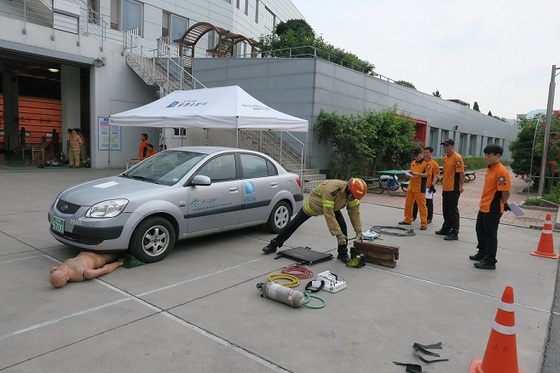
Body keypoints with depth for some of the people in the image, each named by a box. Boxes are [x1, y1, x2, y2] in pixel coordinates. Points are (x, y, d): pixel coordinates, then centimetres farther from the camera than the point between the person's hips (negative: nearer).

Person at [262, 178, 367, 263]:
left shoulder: (352, 193, -23)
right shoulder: (331, 190, -45)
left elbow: (354, 211, -12)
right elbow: (329, 214, -44)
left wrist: (358, 231, -16)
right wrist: (338, 234, -42)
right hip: (313, 204, -5)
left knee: (342, 226, -14)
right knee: (293, 224, 1)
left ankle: (343, 253, 3)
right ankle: (273, 245, 15)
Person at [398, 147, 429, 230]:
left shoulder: (426, 163, -6)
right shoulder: (412, 163, 15)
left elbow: (427, 174, -14)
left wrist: (418, 174, -25)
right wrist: (409, 175, 2)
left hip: (420, 188, -7)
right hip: (411, 187, 7)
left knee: (422, 205, -4)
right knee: (408, 204, 12)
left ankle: (424, 223, 0)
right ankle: (408, 220, 24)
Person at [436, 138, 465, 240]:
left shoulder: (457, 157, -14)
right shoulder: (445, 158, 13)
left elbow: (461, 173, -16)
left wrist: (461, 186, -15)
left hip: (453, 189, -9)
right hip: (445, 189, 9)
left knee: (453, 211, -3)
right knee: (446, 210, 17)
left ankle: (454, 233, 3)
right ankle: (446, 229, 30)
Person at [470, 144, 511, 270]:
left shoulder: (501, 171, -20)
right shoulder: (489, 169, 10)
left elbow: (506, 191, -22)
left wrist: (503, 205, -9)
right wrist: (484, 202, 16)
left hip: (493, 209, -10)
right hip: (483, 207, 10)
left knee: (490, 234, 0)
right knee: (480, 230, 22)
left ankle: (490, 262, 12)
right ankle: (482, 253, 40)